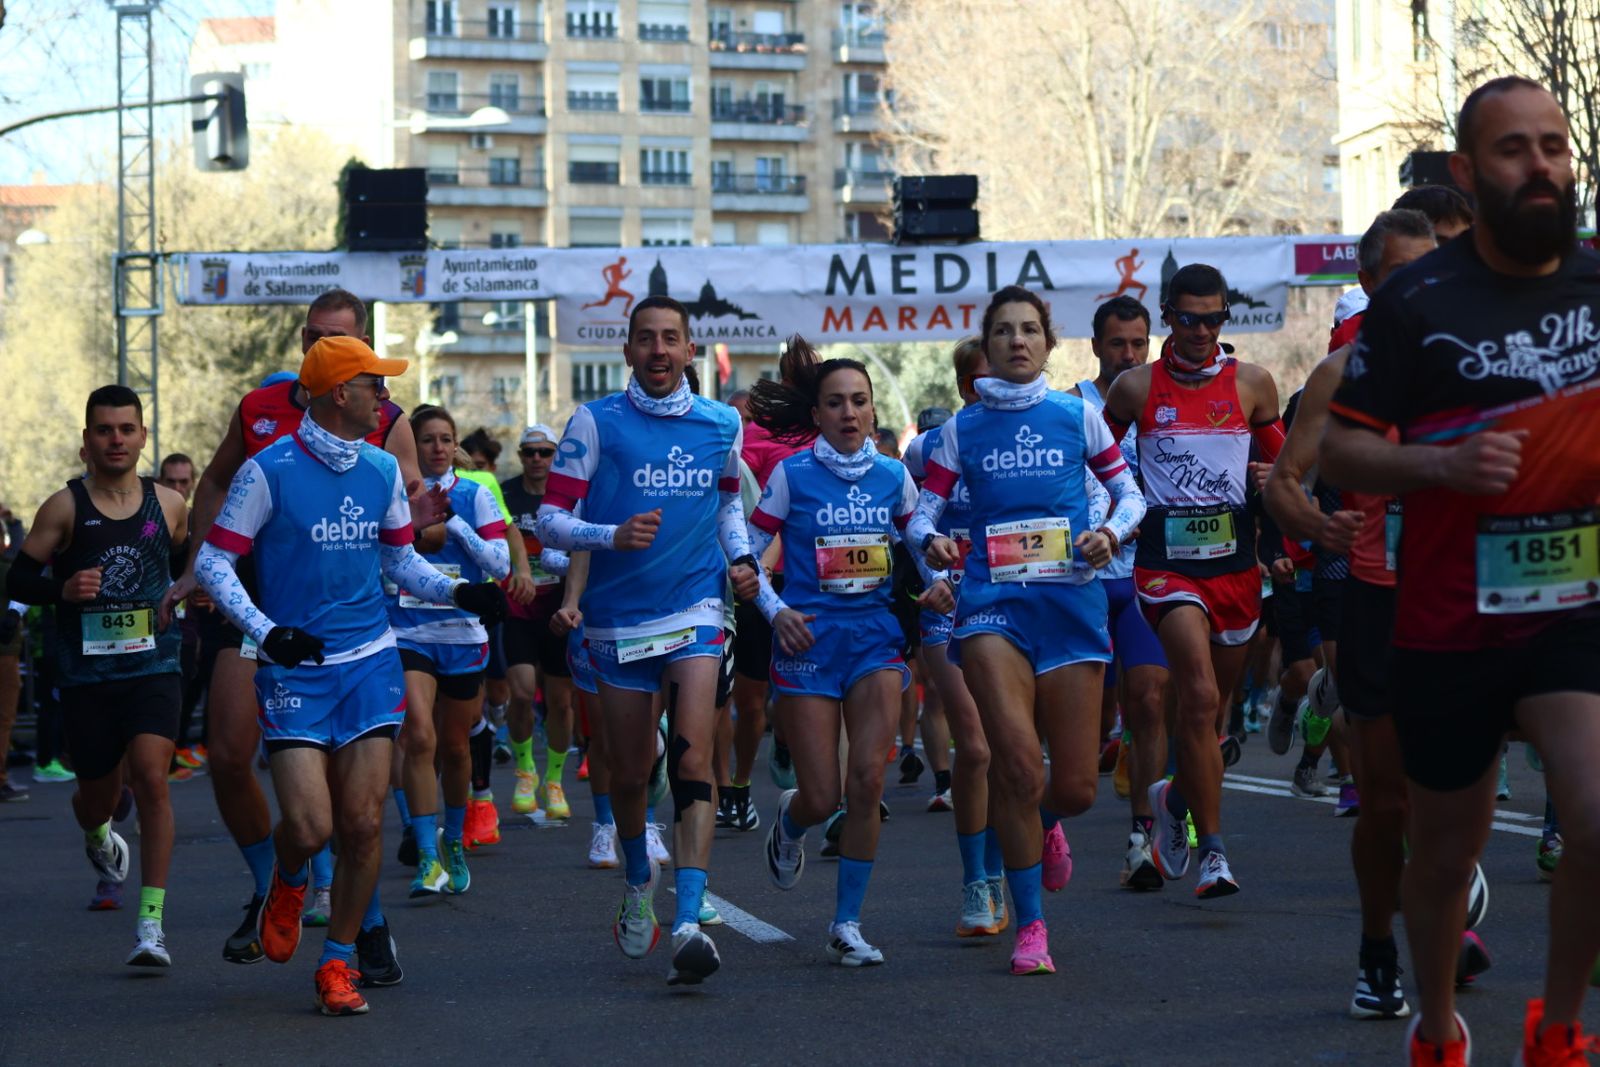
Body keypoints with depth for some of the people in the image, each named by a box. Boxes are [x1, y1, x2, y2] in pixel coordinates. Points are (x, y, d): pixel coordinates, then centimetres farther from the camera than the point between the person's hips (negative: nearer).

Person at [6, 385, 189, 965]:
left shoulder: (168, 505, 4)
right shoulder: (64, 508, -3)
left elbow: (190, 562, 23)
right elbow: (17, 580, 0)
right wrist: (63, 590, -18)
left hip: (153, 666, 0)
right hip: (85, 673, 0)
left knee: (151, 777, -18)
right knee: (97, 794, 10)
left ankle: (152, 922, -14)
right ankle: (100, 841, 50)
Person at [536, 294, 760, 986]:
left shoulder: (721, 423, 7)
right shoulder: (595, 423, -3)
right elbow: (549, 520, -5)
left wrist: (741, 558, 8)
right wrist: (613, 535, -22)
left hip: (695, 612, 0)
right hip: (618, 618, 0)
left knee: (692, 759, -17)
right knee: (629, 774, 10)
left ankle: (688, 923, -25)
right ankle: (639, 883, 41)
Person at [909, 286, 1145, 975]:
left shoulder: (1076, 416, 9)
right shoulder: (962, 429, 10)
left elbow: (1129, 493, 15)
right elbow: (924, 510, 10)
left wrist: (1112, 533, -6)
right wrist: (931, 541, -12)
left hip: (1070, 598, 1)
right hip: (993, 600, -1)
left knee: (1076, 787, -2)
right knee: (1016, 757, -20)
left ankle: (1042, 823, 39)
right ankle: (1029, 925, -7)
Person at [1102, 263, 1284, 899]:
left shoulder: (1250, 383, 6)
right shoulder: (1136, 387, 2)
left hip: (1234, 555, 3)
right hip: (1166, 555, -3)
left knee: (1215, 703, 13)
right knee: (1199, 696, -18)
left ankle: (1177, 794, 43)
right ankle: (1212, 850, -14)